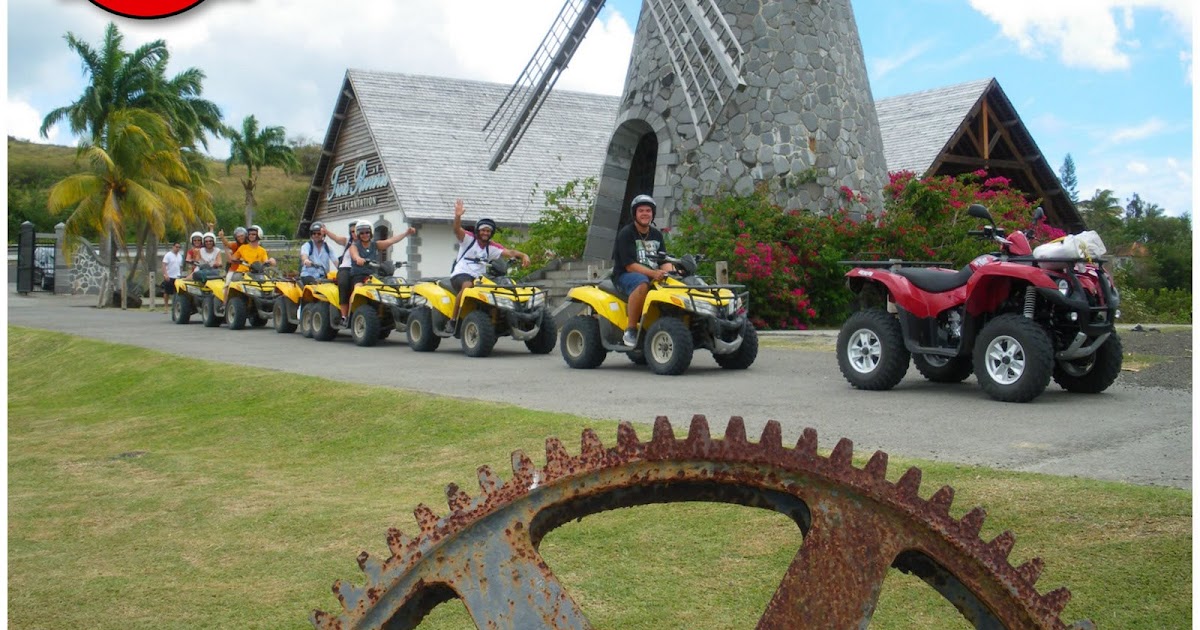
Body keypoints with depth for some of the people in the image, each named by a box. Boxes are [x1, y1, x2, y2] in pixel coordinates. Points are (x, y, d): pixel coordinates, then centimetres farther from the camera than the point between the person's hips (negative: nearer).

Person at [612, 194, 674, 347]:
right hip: (625, 276, -6)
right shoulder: (626, 233, -6)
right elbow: (630, 266, -16)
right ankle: (630, 330, -31)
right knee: (642, 284, -41)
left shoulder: (656, 234, 15)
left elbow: (664, 262, 8)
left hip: (654, 275, 6)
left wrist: (674, 273, -16)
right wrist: (653, 273, -31)